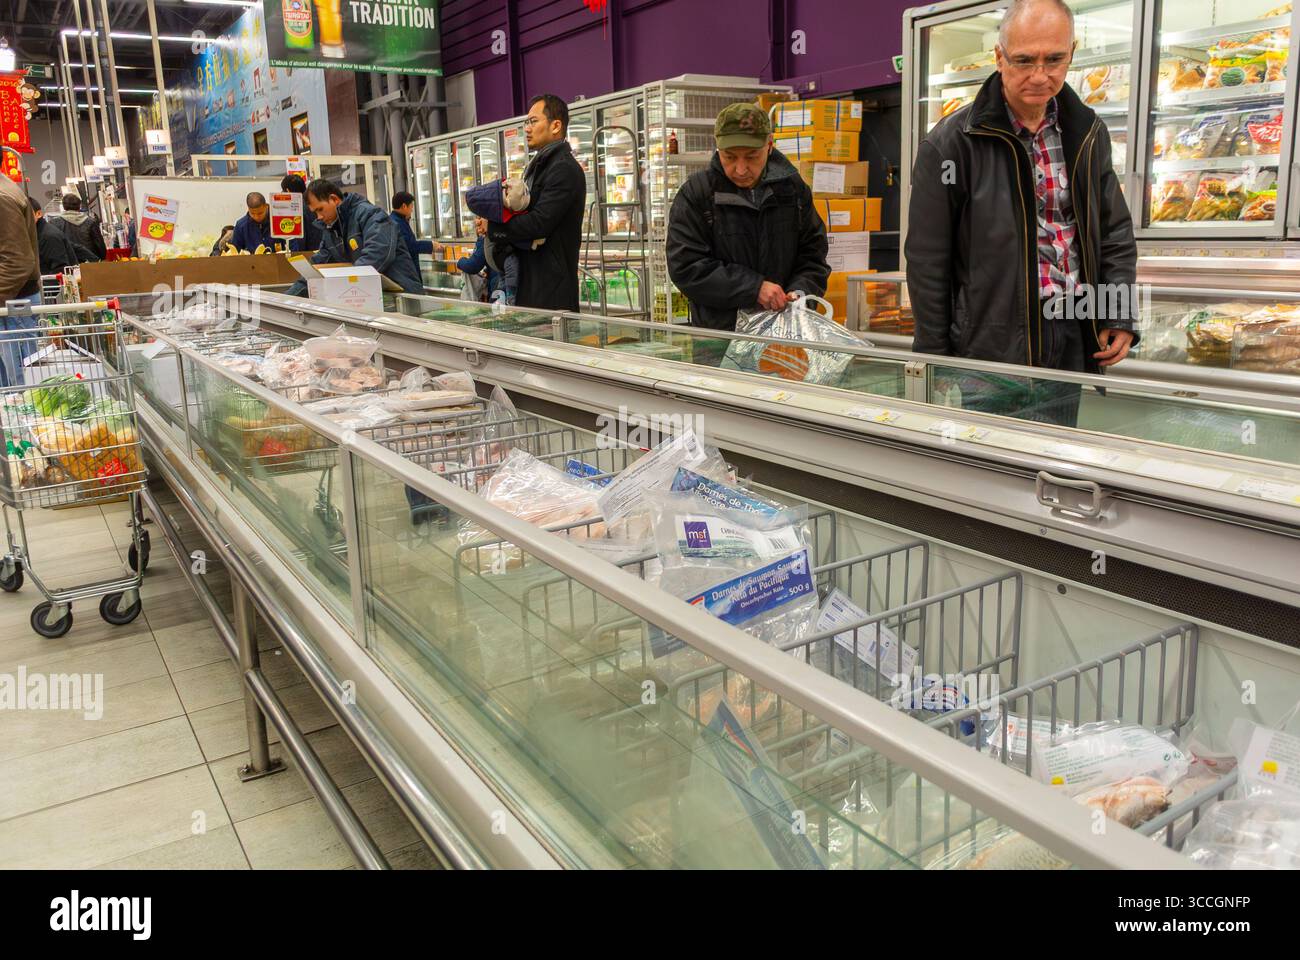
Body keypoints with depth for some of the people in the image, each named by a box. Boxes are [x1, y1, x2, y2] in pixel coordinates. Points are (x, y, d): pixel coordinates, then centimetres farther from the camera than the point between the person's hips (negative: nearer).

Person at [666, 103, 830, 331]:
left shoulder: (793, 188, 5)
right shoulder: (694, 194, -5)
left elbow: (813, 252, 12)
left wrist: (801, 291, -10)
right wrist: (754, 288, -19)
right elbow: (685, 267, -12)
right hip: (718, 330, -2)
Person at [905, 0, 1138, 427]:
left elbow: (1115, 231, 18)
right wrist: (937, 366, -8)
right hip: (986, 348, -5)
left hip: (1070, 346, 5)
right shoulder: (952, 143, -7)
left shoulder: (1088, 134, 10)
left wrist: (1120, 315, 4)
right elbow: (927, 261, -7)